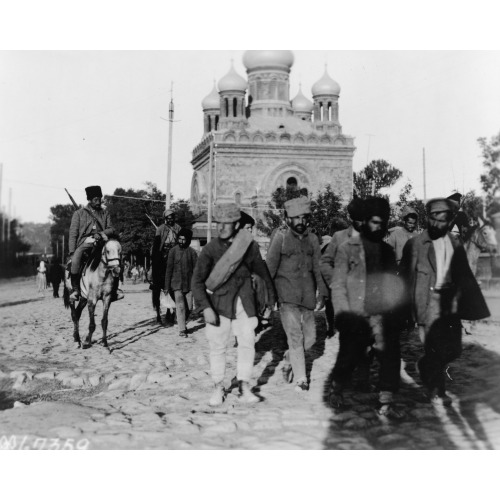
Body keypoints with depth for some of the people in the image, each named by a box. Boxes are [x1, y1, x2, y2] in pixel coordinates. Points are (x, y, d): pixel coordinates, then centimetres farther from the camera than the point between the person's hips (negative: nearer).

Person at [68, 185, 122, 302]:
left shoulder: (105, 213, 16)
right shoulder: (79, 213, 9)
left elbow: (111, 229, 9)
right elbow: (73, 233, 4)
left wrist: (101, 234, -14)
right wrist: (72, 251, -8)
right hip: (84, 242, -3)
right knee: (75, 260, -32)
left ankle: (115, 288, -6)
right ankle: (76, 289, -20)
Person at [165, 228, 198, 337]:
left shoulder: (192, 252, 1)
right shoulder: (173, 251, -1)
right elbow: (169, 269, 1)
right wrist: (167, 286, -1)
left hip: (189, 284, 2)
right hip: (177, 284, -2)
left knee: (189, 307, 5)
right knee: (180, 306, -9)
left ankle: (182, 322, 31)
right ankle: (182, 329, -1)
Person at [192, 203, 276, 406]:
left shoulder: (249, 245, -3)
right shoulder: (210, 249, -9)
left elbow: (261, 270, 13)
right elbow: (197, 280, -9)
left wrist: (271, 294, 21)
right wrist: (206, 307, -19)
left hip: (244, 301, 2)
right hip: (220, 302, -1)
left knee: (247, 343, -1)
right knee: (217, 346, 3)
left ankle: (244, 387, 10)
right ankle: (218, 388, 16)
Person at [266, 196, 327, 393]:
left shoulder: (313, 240, 8)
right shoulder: (280, 239, -3)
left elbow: (317, 269, 13)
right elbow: (269, 269, -1)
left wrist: (321, 294, 10)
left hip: (307, 296, 4)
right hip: (287, 296, -4)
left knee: (309, 337, 7)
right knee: (295, 337, -8)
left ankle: (289, 361, 33)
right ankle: (301, 379, 2)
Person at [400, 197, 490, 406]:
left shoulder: (456, 245, 11)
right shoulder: (415, 244, -3)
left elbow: (465, 277, 12)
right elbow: (407, 276, -3)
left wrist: (475, 306, 6)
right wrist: (409, 309, -8)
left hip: (451, 302, 5)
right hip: (429, 300, -5)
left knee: (454, 349, 7)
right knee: (436, 348, -5)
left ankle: (425, 366, 36)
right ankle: (436, 390, 16)